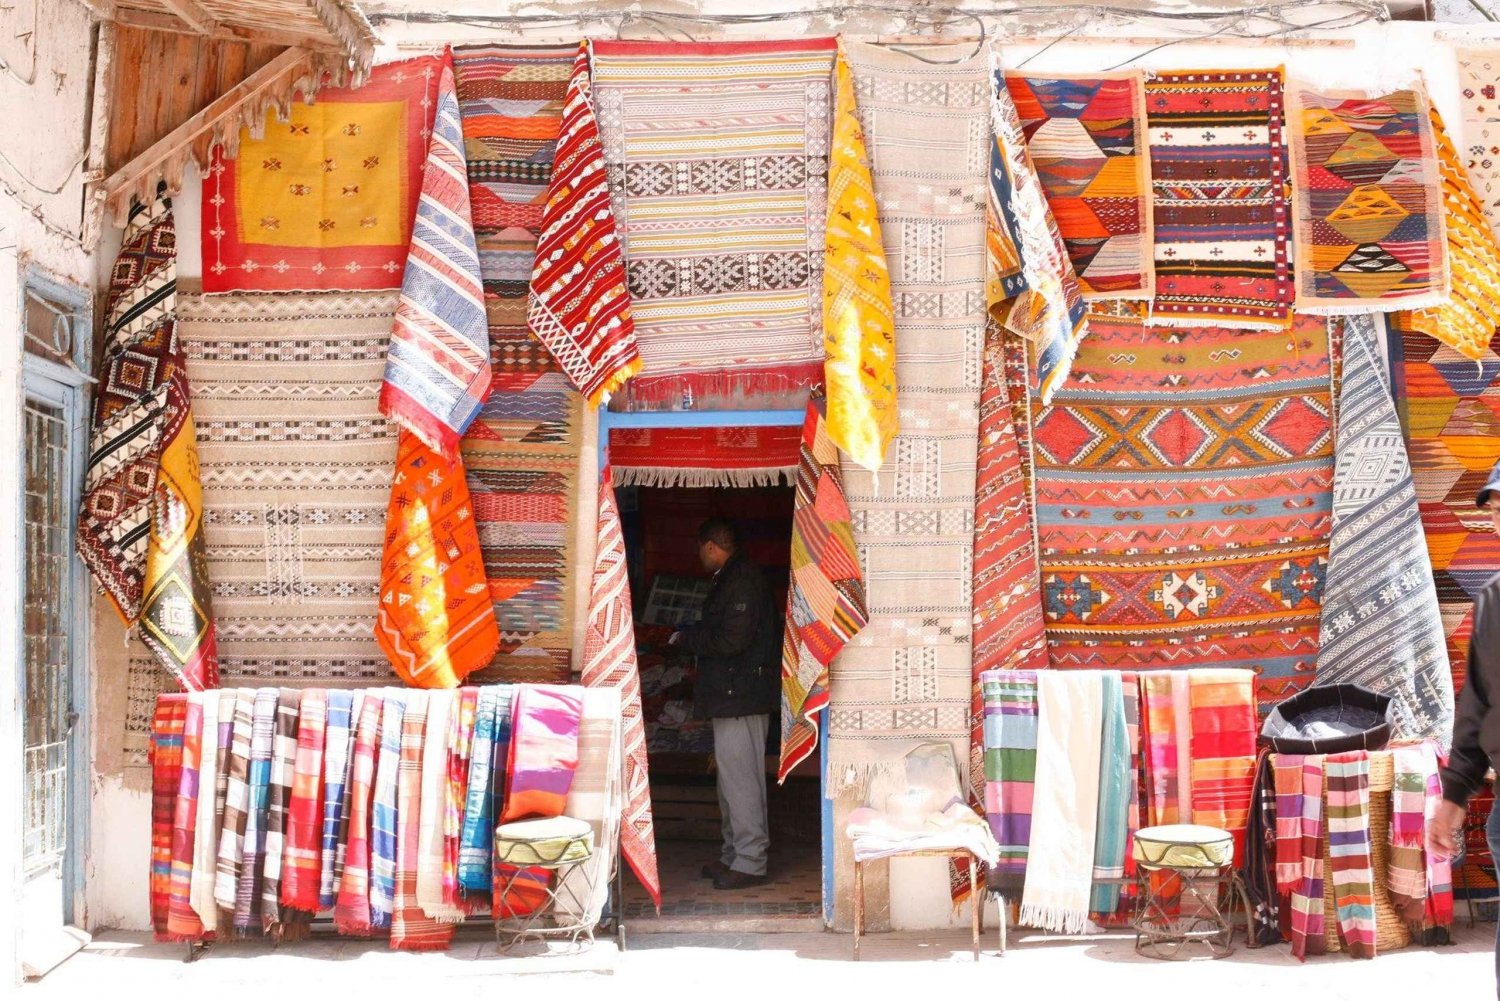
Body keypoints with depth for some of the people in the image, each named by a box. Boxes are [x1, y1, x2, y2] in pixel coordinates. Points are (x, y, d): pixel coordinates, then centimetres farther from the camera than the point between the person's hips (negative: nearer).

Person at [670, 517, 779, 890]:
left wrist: (686, 638, -11)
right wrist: (691, 636, 14)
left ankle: (750, 862, -5)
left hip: (740, 697, -11)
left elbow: (731, 639, -22)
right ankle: (734, 855, 24)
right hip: (733, 695, 11)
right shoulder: (733, 578, 18)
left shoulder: (741, 581, -16)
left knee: (740, 778, -8)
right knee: (733, 779, 16)